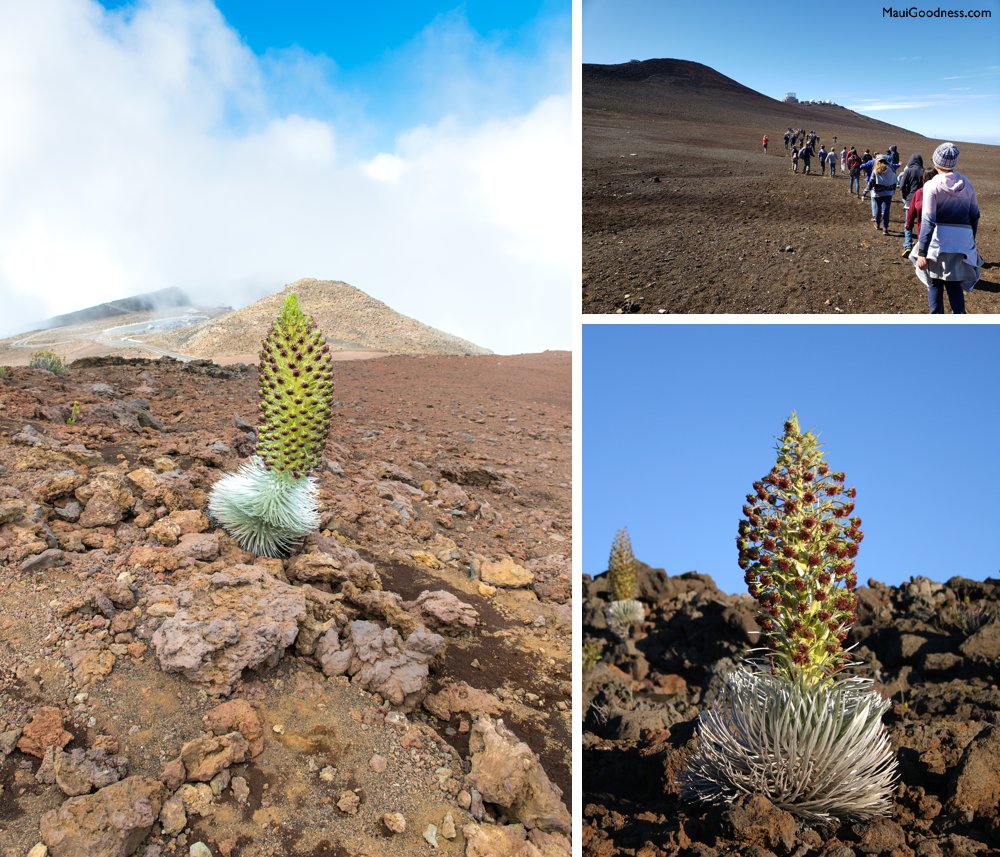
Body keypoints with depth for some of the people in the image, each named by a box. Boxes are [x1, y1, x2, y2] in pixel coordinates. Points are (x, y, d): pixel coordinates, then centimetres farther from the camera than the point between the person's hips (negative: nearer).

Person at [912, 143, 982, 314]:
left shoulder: (932, 186, -9)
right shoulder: (967, 184, 6)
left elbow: (927, 222, -14)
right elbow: (975, 216, 12)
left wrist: (922, 252, -13)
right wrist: (970, 241, 25)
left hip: (938, 242, -4)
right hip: (963, 242, 4)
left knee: (935, 283, 12)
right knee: (955, 284, 16)